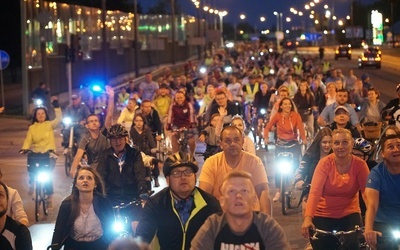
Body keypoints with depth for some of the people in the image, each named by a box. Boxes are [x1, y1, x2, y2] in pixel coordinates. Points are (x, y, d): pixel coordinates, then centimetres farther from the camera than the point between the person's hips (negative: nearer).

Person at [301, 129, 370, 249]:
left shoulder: (360, 165, -11)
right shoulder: (325, 163, -14)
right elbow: (315, 192, -25)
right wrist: (308, 218, -39)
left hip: (349, 214, 1)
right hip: (323, 215, 0)